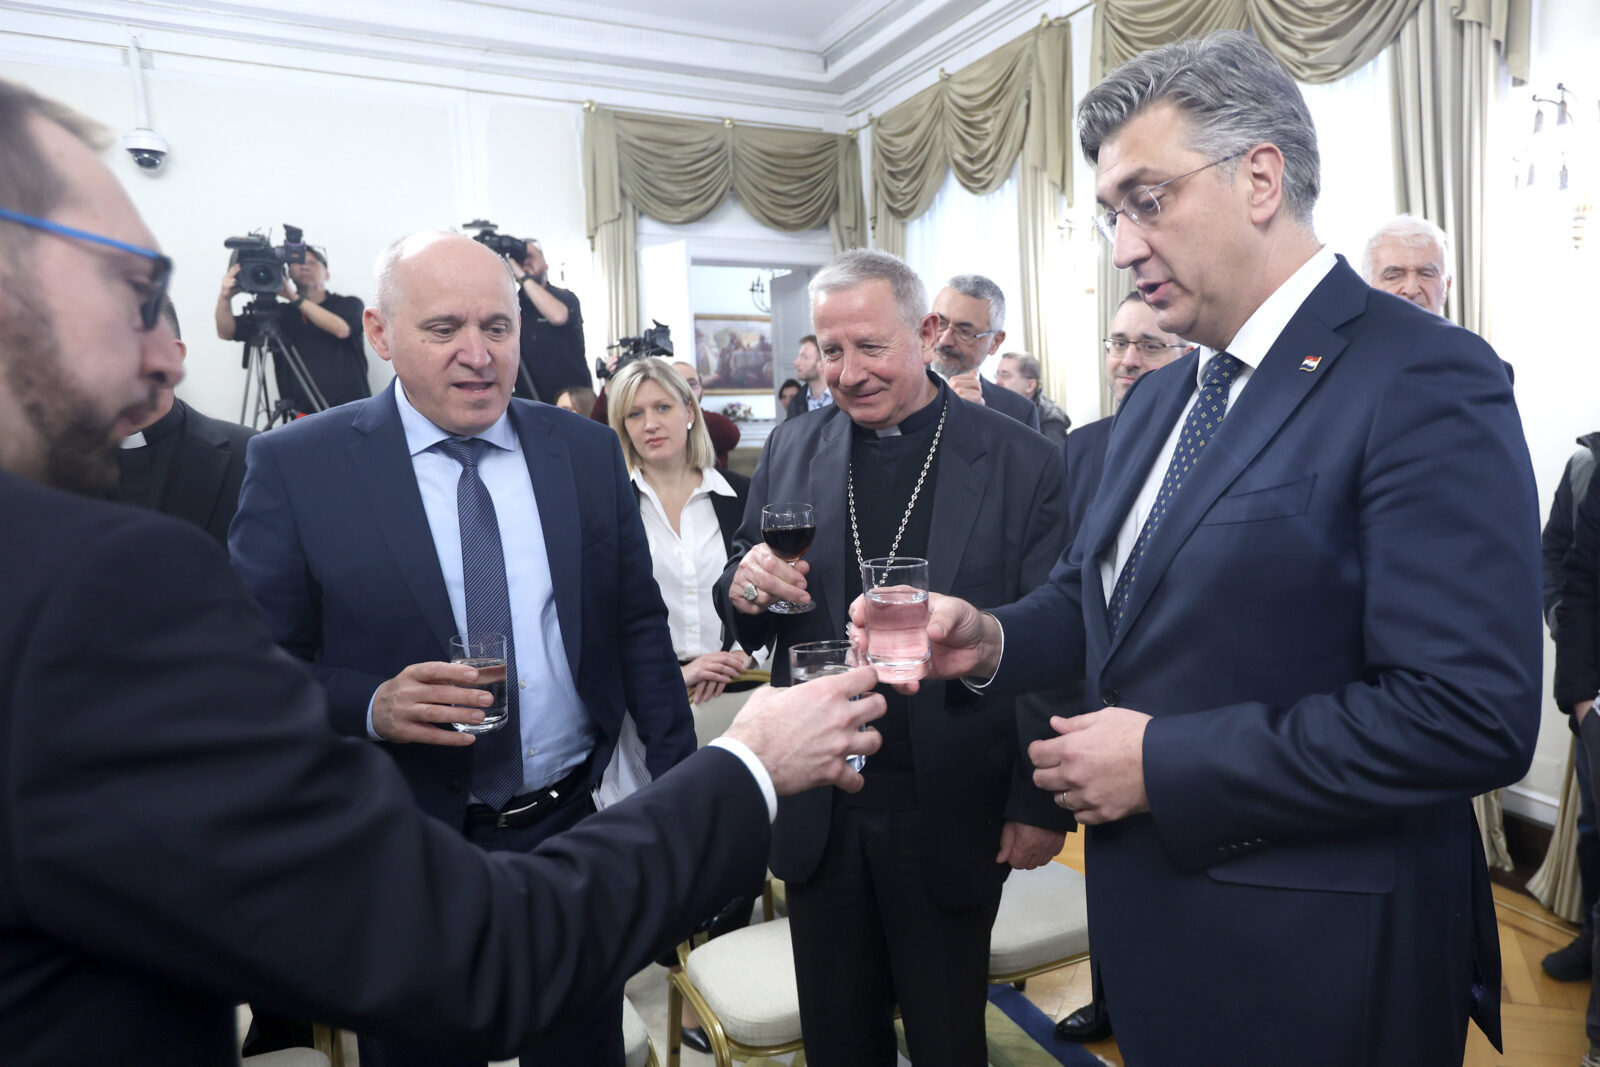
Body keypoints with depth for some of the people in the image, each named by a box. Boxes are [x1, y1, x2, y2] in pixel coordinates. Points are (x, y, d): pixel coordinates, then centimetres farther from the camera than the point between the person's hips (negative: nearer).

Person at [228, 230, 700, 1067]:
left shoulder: (587, 451, -1)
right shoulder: (296, 465, -9)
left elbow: (638, 624, 3)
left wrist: (678, 779, 1)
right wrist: (370, 707, -24)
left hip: (577, 826, 3)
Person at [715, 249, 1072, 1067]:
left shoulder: (1022, 462, -9)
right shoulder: (790, 451, 1)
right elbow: (750, 625, 7)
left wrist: (1043, 805, -6)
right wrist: (744, 590, -15)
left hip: (953, 813, -2)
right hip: (818, 811, 3)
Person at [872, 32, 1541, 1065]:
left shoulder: (1425, 381, -18)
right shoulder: (1157, 400, 7)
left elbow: (1471, 715, -24)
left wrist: (1164, 761, -21)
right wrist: (992, 639, -7)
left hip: (1312, 957, -7)